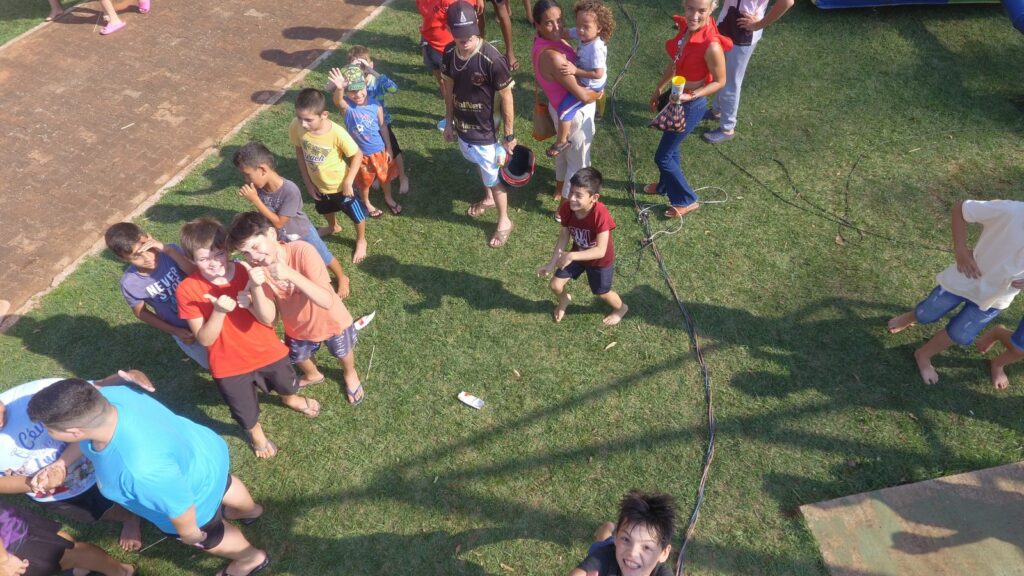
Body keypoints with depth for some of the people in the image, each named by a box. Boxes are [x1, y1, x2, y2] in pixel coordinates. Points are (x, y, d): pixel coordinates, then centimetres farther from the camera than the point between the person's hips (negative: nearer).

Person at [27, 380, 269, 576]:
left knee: (208, 535, 29)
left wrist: (188, 533, -10)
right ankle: (251, 510, 73)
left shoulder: (144, 470, -50)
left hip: (198, 493, -6)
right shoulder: (107, 396, -30)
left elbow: (181, 506, -29)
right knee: (224, 485, 39)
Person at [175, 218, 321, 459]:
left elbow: (268, 317, -24)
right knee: (246, 413, 22)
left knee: (287, 386, 31)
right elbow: (205, 339, -18)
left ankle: (290, 400, 68)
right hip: (229, 366, -1)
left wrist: (256, 288, -40)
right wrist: (219, 311, -35)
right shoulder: (187, 290, -21)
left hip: (267, 351, 2)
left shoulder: (247, 272, -18)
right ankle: (256, 434, 57)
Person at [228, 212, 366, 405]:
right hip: (298, 327, 4)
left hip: (331, 322, -4)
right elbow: (269, 319, -21)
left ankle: (350, 374, 62)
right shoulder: (258, 269, -24)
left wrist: (291, 274, -53)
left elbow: (327, 301, -42)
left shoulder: (301, 251, -37)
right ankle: (313, 375, 67)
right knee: (298, 358, 31)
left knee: (343, 353, 26)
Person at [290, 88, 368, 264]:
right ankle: (333, 227, 66)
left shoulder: (336, 132, -36)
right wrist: (307, 181, -3)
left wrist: (348, 181, -19)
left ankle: (361, 241, 48)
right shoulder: (295, 127, -24)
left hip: (340, 185, -4)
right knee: (325, 210, 33)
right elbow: (300, 152, -6)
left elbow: (357, 155, -21)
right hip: (318, 184, 5)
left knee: (357, 215, 18)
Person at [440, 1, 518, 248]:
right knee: (480, 166, 30)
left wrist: (509, 135, -12)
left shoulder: (491, 59, -28)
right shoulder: (449, 53, -10)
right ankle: (488, 198, 58)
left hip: (486, 132, -6)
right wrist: (449, 121, 13)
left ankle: (504, 221, 34)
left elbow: (506, 98, -18)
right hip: (463, 128, 6)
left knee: (493, 177, 11)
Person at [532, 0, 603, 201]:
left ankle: (560, 189, 57)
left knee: (565, 150, 32)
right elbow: (582, 95, -31)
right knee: (579, 163, 12)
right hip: (574, 113, -9)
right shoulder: (553, 56, -36)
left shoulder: (545, 42, -8)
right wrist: (599, 94, -11)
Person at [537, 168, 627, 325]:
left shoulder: (600, 214, -40)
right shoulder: (566, 208, -24)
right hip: (577, 254, 4)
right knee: (555, 285, 5)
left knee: (602, 293, 17)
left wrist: (572, 256, -45)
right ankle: (564, 300, 43)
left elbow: (601, 251, -38)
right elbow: (564, 237, -10)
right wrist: (552, 263, -12)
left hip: (600, 260, -4)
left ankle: (621, 308, 52)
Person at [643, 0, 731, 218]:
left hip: (691, 105, -7)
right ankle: (666, 185, 51)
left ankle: (687, 200, 23)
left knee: (662, 156, 4)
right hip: (676, 98, 7)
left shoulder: (711, 45, -31)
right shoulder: (686, 28, -8)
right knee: (670, 148, 26)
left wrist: (690, 96, -28)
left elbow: (719, 81, -17)